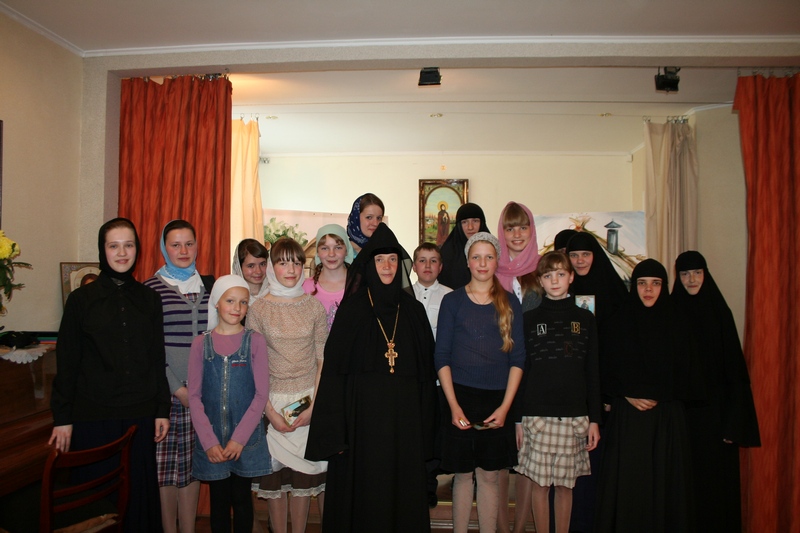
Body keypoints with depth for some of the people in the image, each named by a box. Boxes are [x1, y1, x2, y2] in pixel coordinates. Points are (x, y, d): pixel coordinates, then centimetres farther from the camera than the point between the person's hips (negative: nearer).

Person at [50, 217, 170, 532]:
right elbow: (67, 363, 0)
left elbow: (158, 360, 7)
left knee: (139, 492, 7)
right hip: (93, 415, -1)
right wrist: (62, 418, -2)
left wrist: (162, 410, 4)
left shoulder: (149, 299, 5)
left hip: (140, 414, 2)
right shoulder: (82, 299, 0)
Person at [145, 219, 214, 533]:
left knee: (193, 465, 9)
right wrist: (178, 389, -9)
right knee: (164, 468, 3)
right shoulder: (151, 289, -1)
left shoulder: (209, 285, 11)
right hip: (166, 391, -3)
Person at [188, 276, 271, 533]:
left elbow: (261, 394, -5)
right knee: (219, 500, 11)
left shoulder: (255, 342, -4)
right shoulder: (201, 343, 0)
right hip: (211, 439, 1)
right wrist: (209, 441, -9)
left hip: (246, 438, -1)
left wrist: (239, 438, -11)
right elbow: (194, 396, -1)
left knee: (241, 499, 10)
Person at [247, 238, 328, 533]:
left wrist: (313, 407, -7)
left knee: (305, 473, 4)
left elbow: (323, 359, 2)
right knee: (275, 474, 5)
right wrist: (271, 412, -9)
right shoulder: (259, 309, 0)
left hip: (308, 400, 1)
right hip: (273, 401, 0)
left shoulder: (314, 306, 3)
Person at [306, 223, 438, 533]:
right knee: (363, 495, 5)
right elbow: (333, 369, -5)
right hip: (362, 416, -2)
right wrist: (335, 430, -11)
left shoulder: (414, 311, 8)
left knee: (404, 496, 8)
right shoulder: (352, 308, 0)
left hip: (404, 418, 3)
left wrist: (425, 430, 3)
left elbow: (426, 373, 8)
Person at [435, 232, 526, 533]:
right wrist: (454, 405, -9)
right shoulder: (452, 301, 2)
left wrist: (505, 407, -6)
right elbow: (441, 357, 0)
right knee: (462, 474, 6)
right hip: (461, 397, -1)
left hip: (497, 400, 1)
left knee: (489, 476, 7)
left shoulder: (510, 303, 6)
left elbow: (518, 358, 4)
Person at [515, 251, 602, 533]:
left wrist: (594, 418, 4)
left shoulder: (585, 319, 8)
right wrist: (518, 418, -1)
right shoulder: (530, 319, 5)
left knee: (565, 484, 8)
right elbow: (520, 369, 3)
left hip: (575, 415, 1)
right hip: (537, 414, -1)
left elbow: (592, 372, 8)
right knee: (540, 483, 3)